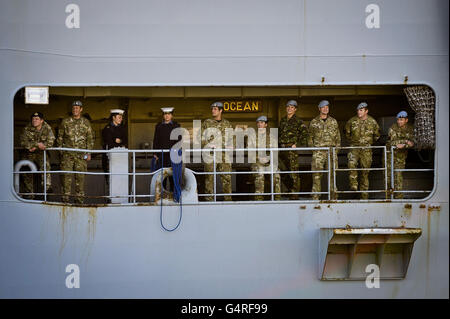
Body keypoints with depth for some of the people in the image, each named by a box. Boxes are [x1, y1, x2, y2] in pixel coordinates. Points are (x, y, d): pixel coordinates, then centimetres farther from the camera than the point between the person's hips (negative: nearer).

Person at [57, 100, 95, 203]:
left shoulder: (86, 122, 8)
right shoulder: (65, 122, 8)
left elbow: (90, 138, 10)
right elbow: (60, 137, 13)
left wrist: (89, 153, 3)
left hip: (81, 155, 0)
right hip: (67, 153, 0)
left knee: (80, 176, 1)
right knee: (66, 175, -4)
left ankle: (79, 198, 8)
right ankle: (66, 197, 1)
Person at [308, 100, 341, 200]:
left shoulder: (333, 122, 12)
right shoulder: (314, 122, 7)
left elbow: (338, 137, 14)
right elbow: (310, 138, 11)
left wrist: (336, 150, 6)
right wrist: (312, 150, 2)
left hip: (331, 151, 2)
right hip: (318, 152, -2)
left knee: (332, 174, 3)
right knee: (316, 175, -6)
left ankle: (333, 196, 9)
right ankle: (316, 197, -2)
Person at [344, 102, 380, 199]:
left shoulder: (372, 122, 1)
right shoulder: (352, 121, 0)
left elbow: (376, 135, 17)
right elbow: (347, 133, 19)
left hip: (366, 149, 0)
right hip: (354, 147, 0)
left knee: (365, 171, 3)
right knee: (352, 164, -30)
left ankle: (364, 195, 10)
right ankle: (353, 185, -25)